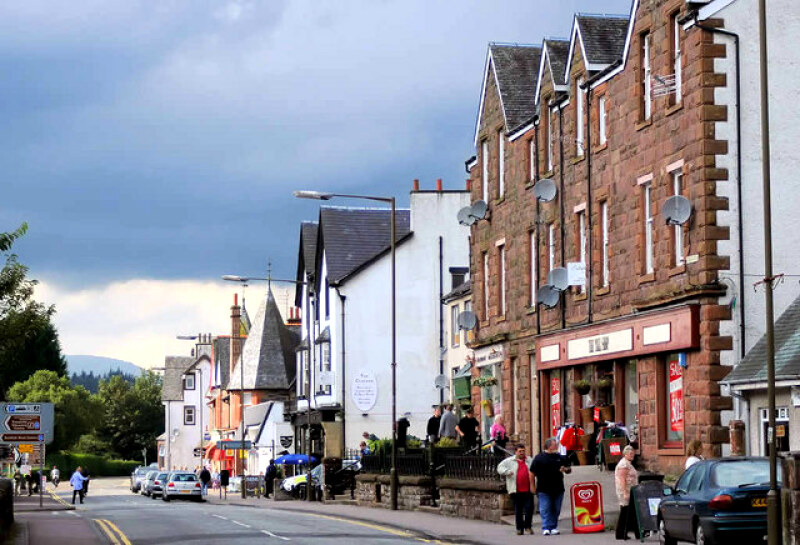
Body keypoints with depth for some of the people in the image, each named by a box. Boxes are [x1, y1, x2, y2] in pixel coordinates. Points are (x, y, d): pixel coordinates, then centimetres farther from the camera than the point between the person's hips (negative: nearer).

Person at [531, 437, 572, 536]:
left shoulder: (560, 457, 12)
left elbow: (569, 469, 20)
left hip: (558, 489, 4)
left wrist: (566, 469, -4)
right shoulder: (539, 457, 0)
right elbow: (532, 472, 1)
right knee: (545, 510, -8)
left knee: (556, 510, 8)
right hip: (543, 489, -4)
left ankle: (553, 528, 16)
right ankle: (546, 528, -9)